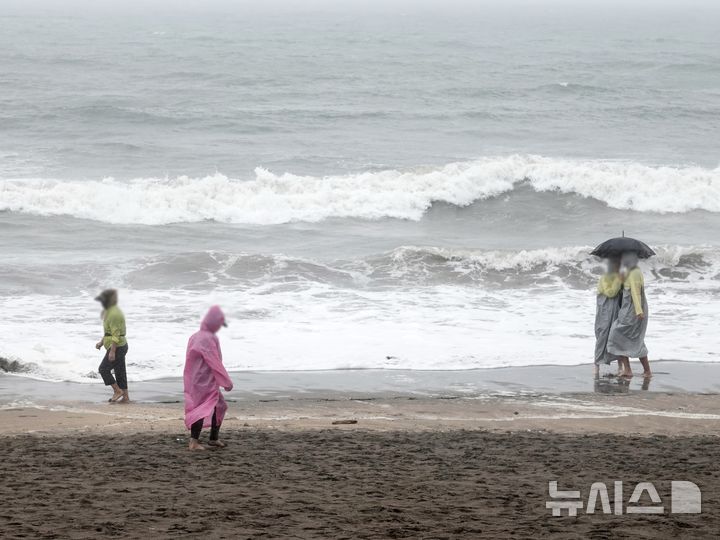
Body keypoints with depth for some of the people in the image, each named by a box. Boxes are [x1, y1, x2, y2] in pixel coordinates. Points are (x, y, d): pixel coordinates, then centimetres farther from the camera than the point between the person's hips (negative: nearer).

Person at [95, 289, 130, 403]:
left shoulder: (114, 314, -20)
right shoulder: (110, 311, 14)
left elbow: (116, 334, -23)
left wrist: (112, 351, -24)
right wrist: (101, 342, 18)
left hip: (117, 347, -10)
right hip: (121, 346, 10)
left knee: (103, 369, -6)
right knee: (120, 372, 10)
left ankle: (117, 391, -1)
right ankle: (125, 397, 11)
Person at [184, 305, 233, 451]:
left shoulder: (195, 337, 13)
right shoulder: (209, 339, -15)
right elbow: (216, 364, -16)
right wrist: (227, 382, -11)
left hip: (194, 381, 10)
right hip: (205, 383, -10)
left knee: (219, 406, 20)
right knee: (205, 409, -15)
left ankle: (214, 438, 28)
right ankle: (194, 441, -24)